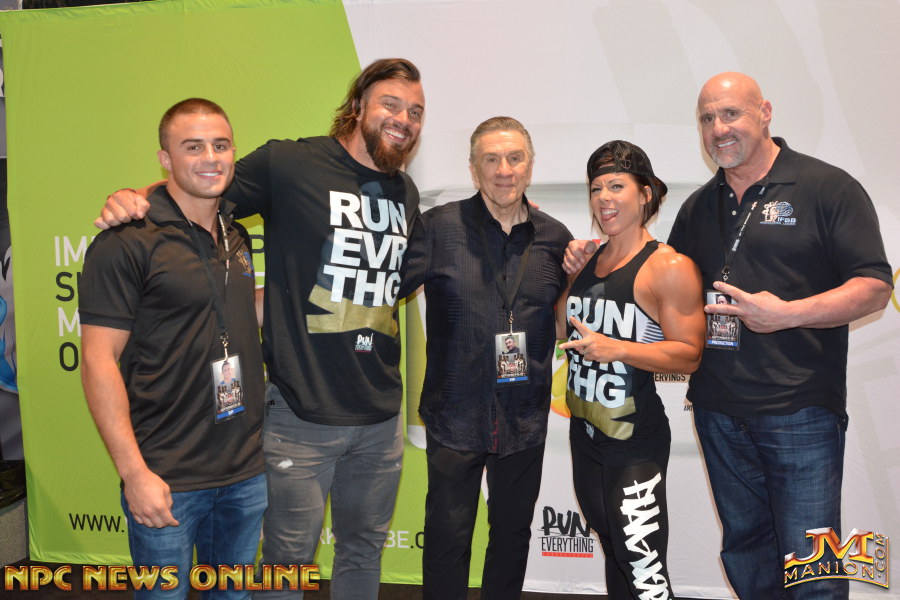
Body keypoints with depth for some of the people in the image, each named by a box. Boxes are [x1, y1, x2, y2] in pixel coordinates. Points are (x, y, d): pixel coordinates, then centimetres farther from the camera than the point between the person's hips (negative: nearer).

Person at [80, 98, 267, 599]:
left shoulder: (237, 237, 8)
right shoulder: (126, 242, -12)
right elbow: (98, 361, -14)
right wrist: (134, 472, -17)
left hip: (247, 472, 6)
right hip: (167, 481, -6)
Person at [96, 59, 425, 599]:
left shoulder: (407, 193, 9)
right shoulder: (288, 163, -9)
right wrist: (132, 198, -19)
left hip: (381, 418, 5)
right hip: (301, 416, -5)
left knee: (364, 549, 21)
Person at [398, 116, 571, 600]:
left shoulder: (555, 237, 2)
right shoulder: (439, 226, -7)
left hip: (525, 420, 3)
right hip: (455, 415, -3)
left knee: (513, 534, 20)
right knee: (447, 539, 10)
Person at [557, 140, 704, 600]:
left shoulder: (670, 267, -12)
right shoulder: (588, 260, 10)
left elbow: (689, 354, -15)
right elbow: (561, 330, 19)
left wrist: (616, 349, -26)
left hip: (635, 440, -7)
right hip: (584, 432, 7)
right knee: (612, 551, 21)